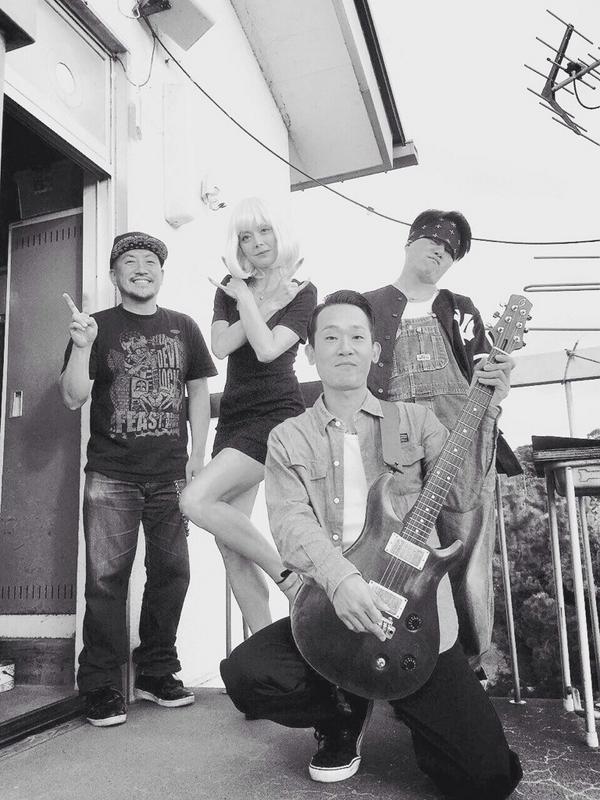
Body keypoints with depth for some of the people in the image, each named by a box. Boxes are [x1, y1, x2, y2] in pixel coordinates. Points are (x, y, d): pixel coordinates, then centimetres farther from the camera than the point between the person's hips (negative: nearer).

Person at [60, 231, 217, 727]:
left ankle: (156, 672, 21)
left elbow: (199, 392, 10)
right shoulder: (97, 326, 5)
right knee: (106, 576, -2)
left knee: (172, 571, 5)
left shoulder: (183, 327, 10)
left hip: (171, 474, 2)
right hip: (111, 475, -2)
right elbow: (73, 398, -2)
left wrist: (197, 457, 2)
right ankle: (101, 686, 11)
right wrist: (82, 347, -18)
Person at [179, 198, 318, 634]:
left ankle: (287, 572, -6)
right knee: (231, 549, 1)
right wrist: (264, 306, -7)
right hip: (234, 417, 6)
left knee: (196, 500, -22)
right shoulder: (230, 289, 14)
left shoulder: (302, 293, 0)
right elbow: (221, 347, -3)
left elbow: (267, 349, -15)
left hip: (276, 414, -6)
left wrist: (247, 299, -7)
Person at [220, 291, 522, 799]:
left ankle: (407, 707, 26)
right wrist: (340, 578, -29)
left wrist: (485, 413, -18)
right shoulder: (289, 439, 5)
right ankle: (345, 712, 11)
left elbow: (461, 488, -6)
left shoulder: (414, 419, 7)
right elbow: (291, 522, -10)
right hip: (329, 611, 1)